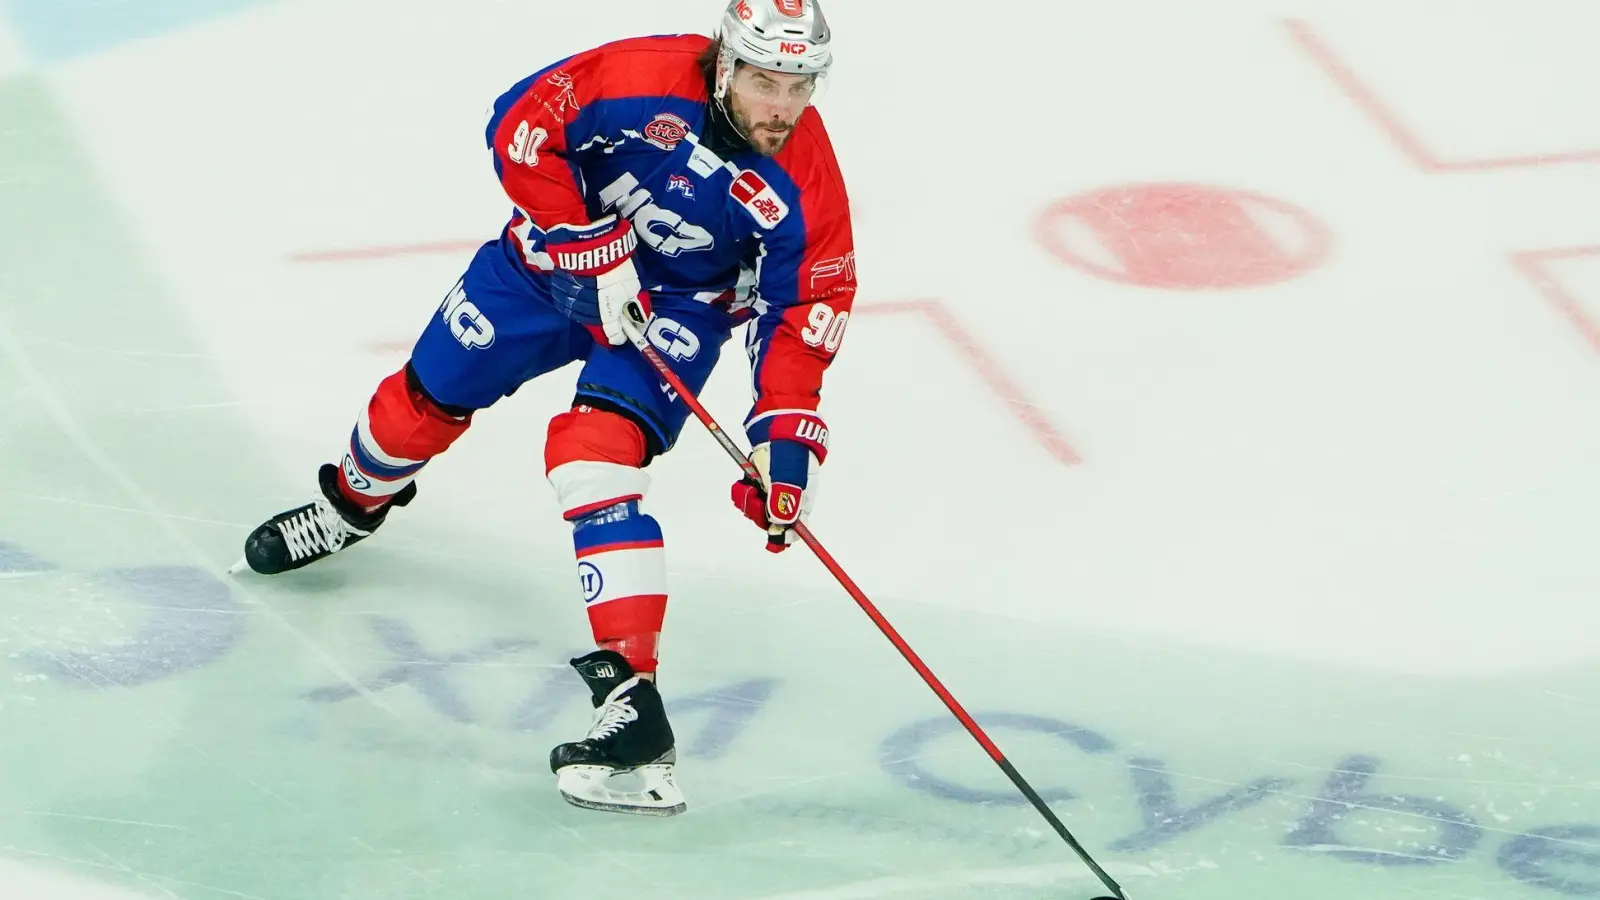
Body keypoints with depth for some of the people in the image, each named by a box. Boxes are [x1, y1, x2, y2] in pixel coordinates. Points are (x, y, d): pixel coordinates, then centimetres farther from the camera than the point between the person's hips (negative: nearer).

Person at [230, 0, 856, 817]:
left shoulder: (805, 184, -24)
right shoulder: (642, 78, -29)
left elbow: (804, 314, -16)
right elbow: (521, 125, -22)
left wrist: (785, 436, -25)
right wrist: (587, 248, -25)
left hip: (681, 305, -2)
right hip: (558, 250, 2)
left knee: (598, 456, -24)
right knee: (426, 398, 12)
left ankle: (631, 696, -30)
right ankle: (353, 503, 49)